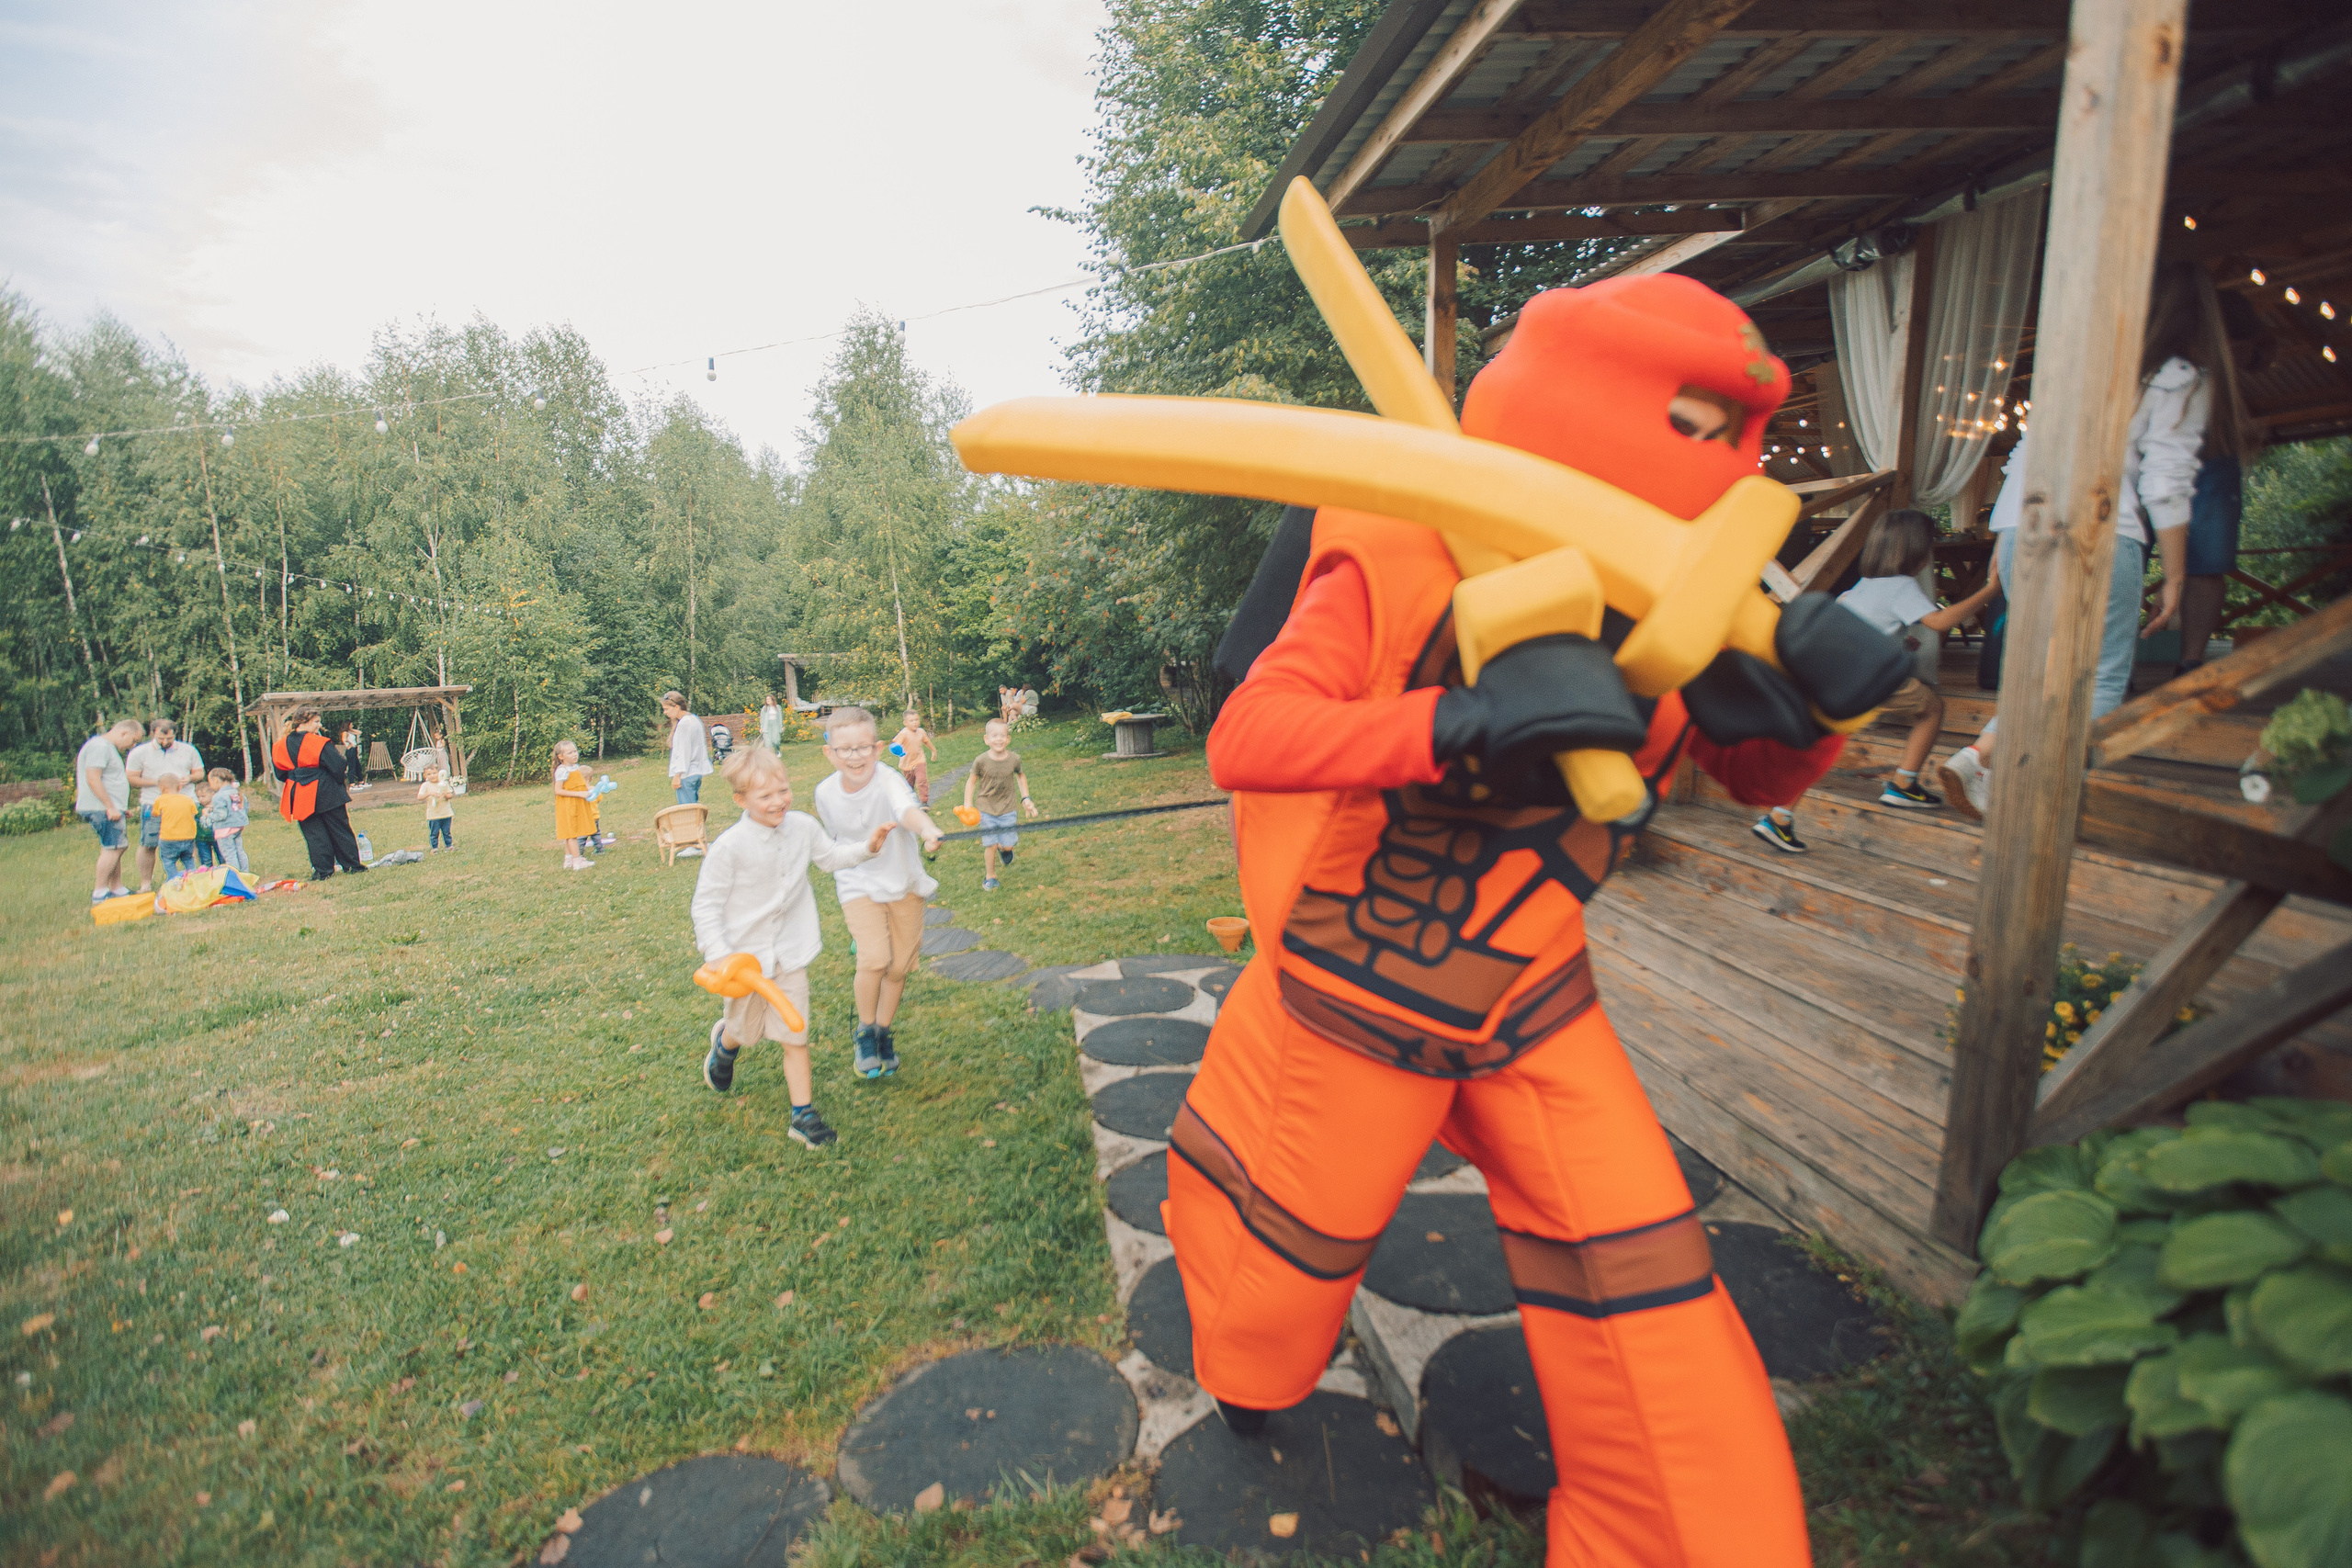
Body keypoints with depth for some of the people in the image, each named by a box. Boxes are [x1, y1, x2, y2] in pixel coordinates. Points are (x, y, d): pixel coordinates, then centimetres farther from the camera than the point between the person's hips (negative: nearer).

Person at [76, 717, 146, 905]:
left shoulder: (109, 748, 22)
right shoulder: (99, 746, -12)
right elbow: (93, 779, -20)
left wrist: (121, 807, 26)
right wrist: (110, 807, -21)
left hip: (111, 809, 11)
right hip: (101, 809, -11)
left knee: (118, 847, 13)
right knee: (112, 848, -12)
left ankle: (117, 889, 18)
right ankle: (99, 894, -10)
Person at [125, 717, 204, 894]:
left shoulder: (188, 750, 11)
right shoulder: (139, 753, 5)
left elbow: (200, 772, 18)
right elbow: (131, 778, 3)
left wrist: (188, 778, -5)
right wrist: (156, 782, -11)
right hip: (153, 804, -1)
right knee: (148, 845, -3)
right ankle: (146, 883, 6)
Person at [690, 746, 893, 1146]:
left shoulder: (803, 827, -8)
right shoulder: (730, 846, -21)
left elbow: (830, 857, 13)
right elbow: (706, 903, -13)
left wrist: (867, 846, -2)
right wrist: (719, 956, -19)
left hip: (790, 952, 2)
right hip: (746, 955, -2)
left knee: (795, 1034, 4)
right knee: (746, 1028, 19)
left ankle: (804, 1114, 15)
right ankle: (725, 1042, 56)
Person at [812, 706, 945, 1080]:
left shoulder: (888, 782, -24)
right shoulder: (826, 792, -10)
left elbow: (907, 809, -48)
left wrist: (926, 829, -70)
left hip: (904, 883, -1)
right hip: (858, 885, 1)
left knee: (899, 967, 7)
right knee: (874, 959, -18)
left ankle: (884, 1031, 33)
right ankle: (865, 1030, 8)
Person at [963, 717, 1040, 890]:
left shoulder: (1014, 759, -10)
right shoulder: (981, 761, -16)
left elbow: (1020, 776, 10)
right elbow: (971, 781, -3)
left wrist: (1026, 798, 5)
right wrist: (967, 804, -8)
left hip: (1008, 807, 2)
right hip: (986, 808, -1)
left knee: (1008, 844, 0)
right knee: (990, 845, -1)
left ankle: (1004, 849, 38)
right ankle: (990, 876, 22)